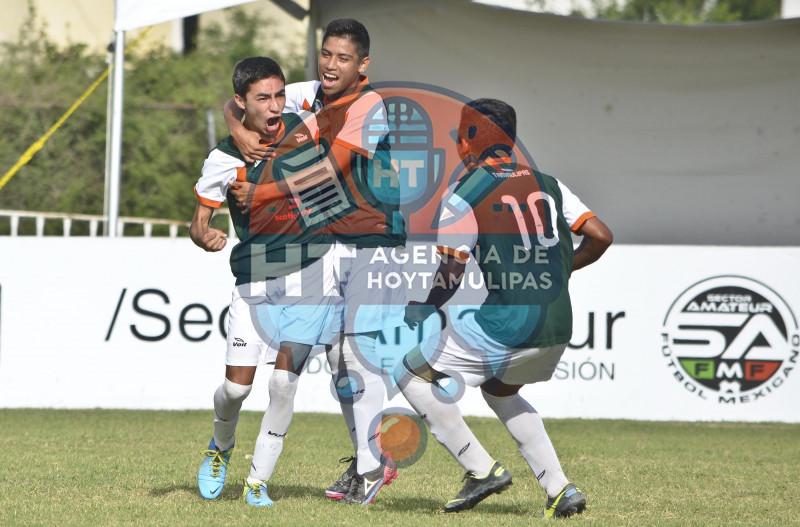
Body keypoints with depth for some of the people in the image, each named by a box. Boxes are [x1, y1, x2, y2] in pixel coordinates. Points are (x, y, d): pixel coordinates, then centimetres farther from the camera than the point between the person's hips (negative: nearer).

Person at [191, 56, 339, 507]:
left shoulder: (306, 127, -6)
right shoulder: (226, 159, -8)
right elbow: (199, 221, -3)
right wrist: (205, 237, -24)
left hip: (311, 271, 0)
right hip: (254, 280, 0)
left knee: (284, 380, -12)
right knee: (237, 385, -5)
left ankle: (259, 480, 1)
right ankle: (221, 446, 29)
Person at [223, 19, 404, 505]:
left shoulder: (370, 108, -17)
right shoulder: (307, 96, 3)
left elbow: (328, 171, -24)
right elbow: (237, 104, 10)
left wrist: (260, 195, -22)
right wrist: (241, 132, -13)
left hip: (375, 241, -7)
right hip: (329, 241, 7)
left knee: (360, 350, -12)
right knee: (337, 354, 7)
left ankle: (369, 466, -7)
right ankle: (372, 460, 17)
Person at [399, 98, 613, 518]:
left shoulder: (464, 196, -6)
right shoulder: (547, 184, 11)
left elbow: (450, 275, -11)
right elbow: (600, 237, 7)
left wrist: (423, 309, 9)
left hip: (502, 325, -7)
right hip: (557, 330, 7)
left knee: (413, 374, 11)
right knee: (500, 390, 32)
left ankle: (481, 469, 4)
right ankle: (560, 490, 19)